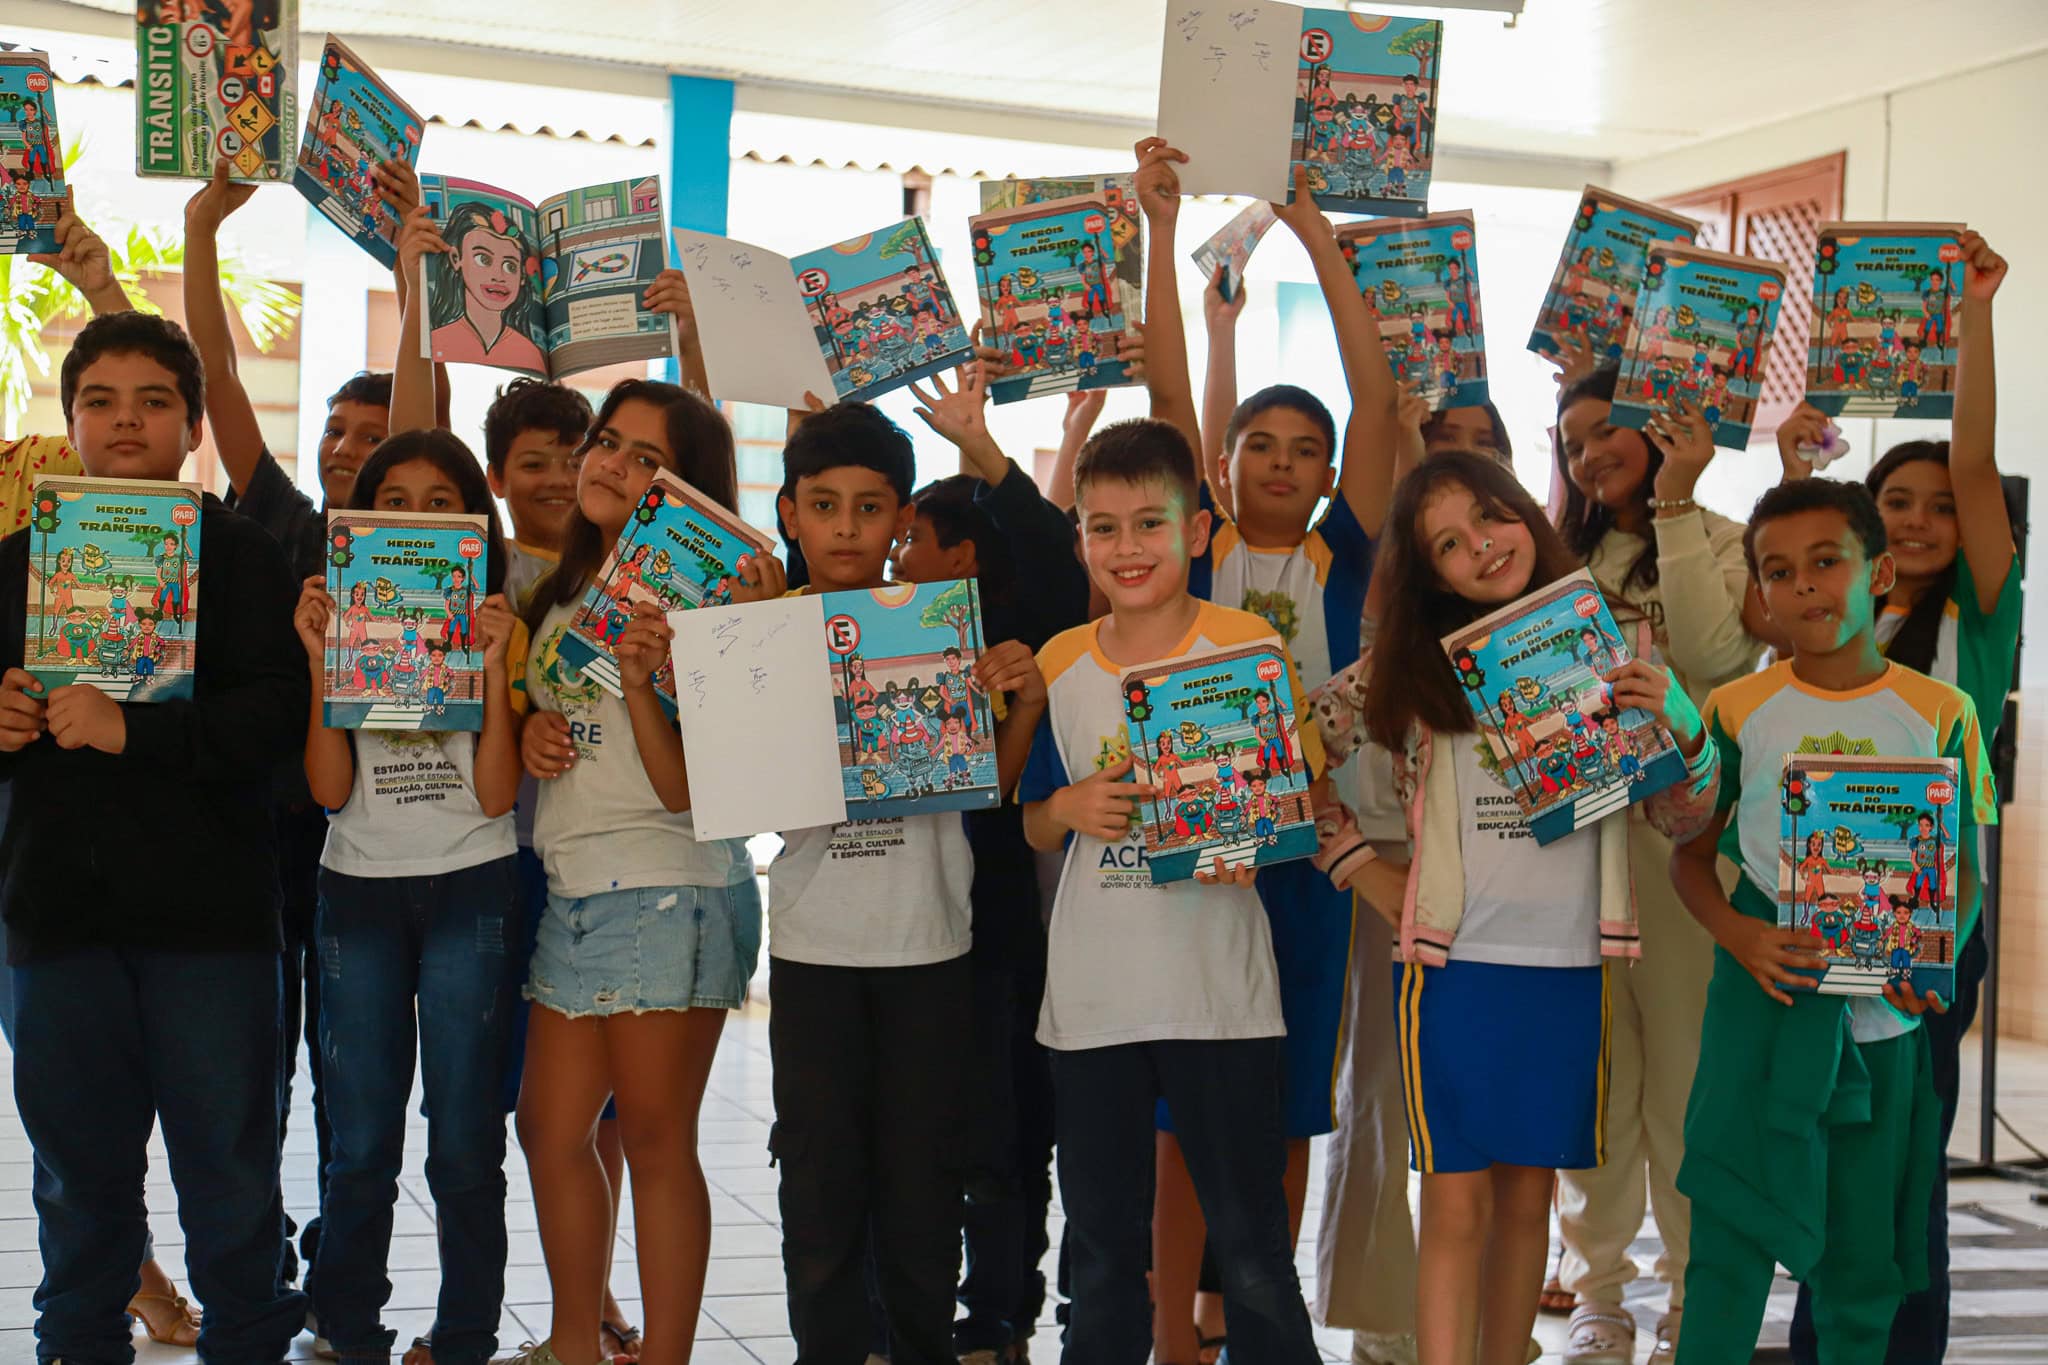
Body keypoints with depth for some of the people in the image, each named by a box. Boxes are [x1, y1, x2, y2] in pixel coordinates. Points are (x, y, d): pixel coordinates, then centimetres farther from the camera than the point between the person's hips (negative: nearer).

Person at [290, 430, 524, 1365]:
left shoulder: (495, 626, 4)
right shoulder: (338, 620, 6)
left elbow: (496, 794, -6)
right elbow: (330, 789, -4)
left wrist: (494, 664, -12)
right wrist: (321, 659, -10)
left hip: (470, 893, -1)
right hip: (359, 892, 1)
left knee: (465, 1146, 2)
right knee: (361, 1148, 4)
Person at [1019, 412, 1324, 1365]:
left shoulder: (1247, 645, -3)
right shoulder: (1061, 664, 6)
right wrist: (1071, 808, -8)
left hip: (1220, 991, -3)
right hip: (1092, 995, 3)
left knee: (1251, 1249, 4)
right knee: (1102, 1250, 13)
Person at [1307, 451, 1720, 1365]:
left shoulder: (1603, 651, 5)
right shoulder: (1410, 668, 1)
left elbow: (1682, 817, 6)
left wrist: (1680, 725, -12)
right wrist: (1366, 868, 1)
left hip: (1570, 967, 2)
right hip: (1452, 959, -2)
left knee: (1527, 1196, 10)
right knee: (1456, 1204, -2)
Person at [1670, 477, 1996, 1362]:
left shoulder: (1940, 714, 1)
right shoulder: (1737, 711, 1)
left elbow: (1967, 866, 6)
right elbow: (1690, 855, 5)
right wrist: (1737, 935, -14)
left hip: (1888, 1010, 1)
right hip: (1766, 995, -1)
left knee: (1866, 1247, 11)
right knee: (1735, 1224, -4)